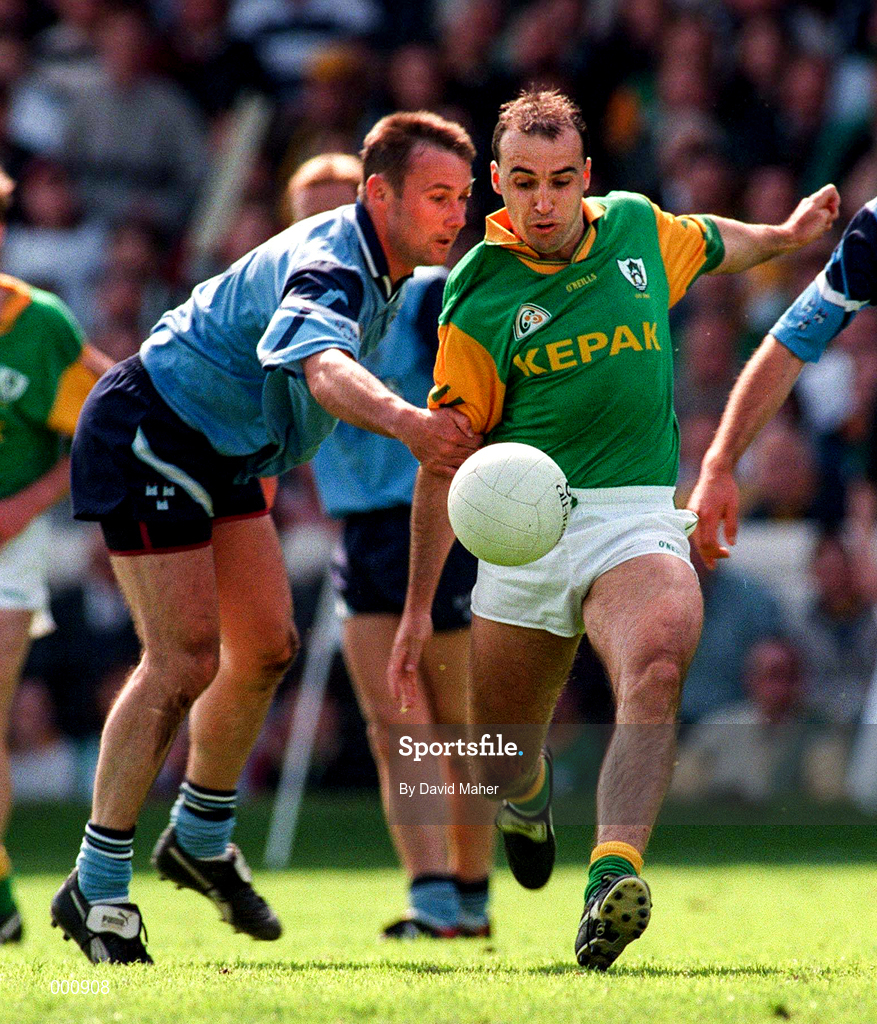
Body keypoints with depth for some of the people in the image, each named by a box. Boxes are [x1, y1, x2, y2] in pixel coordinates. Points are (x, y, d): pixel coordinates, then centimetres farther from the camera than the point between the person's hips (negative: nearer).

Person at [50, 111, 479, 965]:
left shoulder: (381, 268, 3)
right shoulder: (329, 268, -29)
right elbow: (320, 362, -53)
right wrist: (404, 420, -70)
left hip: (223, 453, 10)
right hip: (149, 438, -10)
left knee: (266, 647, 10)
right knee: (184, 660, -15)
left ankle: (201, 837, 29)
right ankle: (95, 889, -10)